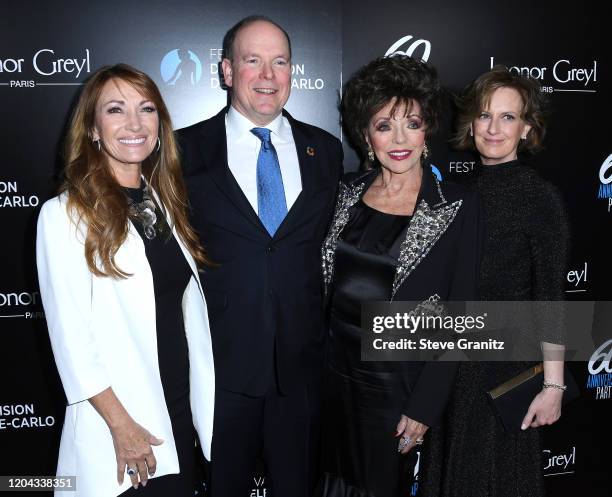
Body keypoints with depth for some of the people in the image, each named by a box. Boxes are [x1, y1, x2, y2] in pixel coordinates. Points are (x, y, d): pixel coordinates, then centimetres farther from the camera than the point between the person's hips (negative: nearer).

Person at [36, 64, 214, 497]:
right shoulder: (65, 215, -11)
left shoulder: (165, 203, 7)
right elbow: (69, 334, -13)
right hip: (118, 418, -5)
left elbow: (189, 309, 9)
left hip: (184, 413, 6)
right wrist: (122, 425, -15)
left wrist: (202, 405, 7)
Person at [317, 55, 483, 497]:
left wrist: (425, 407, -12)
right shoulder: (348, 193, 0)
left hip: (398, 378, -3)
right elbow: (326, 282, 8)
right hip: (334, 368, 4)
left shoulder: (459, 206, -11)